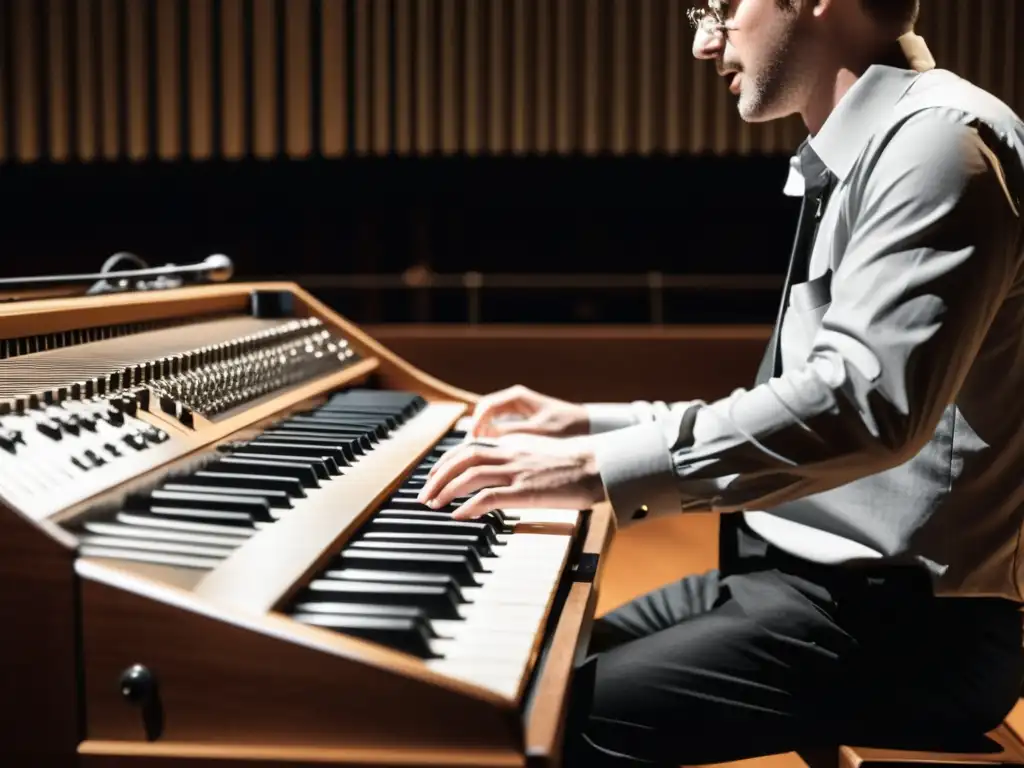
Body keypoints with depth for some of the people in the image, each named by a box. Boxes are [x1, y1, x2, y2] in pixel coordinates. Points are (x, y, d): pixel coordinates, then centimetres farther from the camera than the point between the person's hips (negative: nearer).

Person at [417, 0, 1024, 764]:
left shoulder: (940, 139, -14)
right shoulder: (857, 161, 18)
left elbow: (865, 403, -28)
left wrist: (604, 467, -25)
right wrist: (591, 425, 15)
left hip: (896, 615, -10)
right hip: (809, 573, 10)